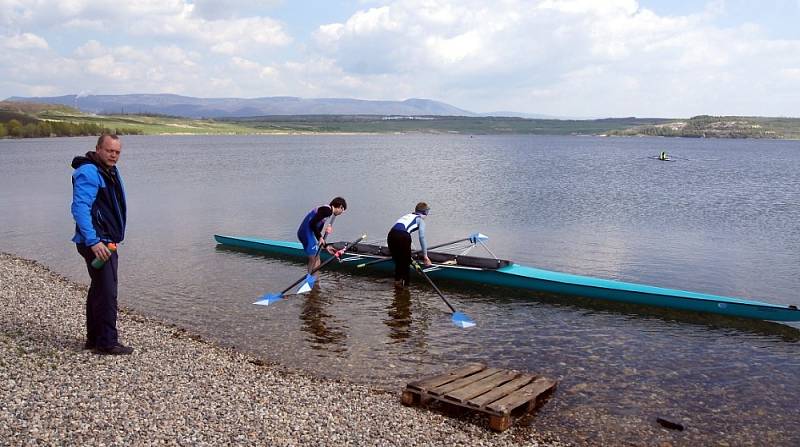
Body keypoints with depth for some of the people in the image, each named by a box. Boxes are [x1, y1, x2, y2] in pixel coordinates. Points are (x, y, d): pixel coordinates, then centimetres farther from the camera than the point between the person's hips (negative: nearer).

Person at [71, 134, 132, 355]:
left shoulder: (110, 171, 16)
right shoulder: (88, 173, -16)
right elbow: (80, 208, -25)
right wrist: (93, 242, -31)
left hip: (105, 241, 11)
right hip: (97, 242, -11)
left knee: (99, 289, 17)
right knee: (107, 292, -8)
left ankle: (94, 338, 27)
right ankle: (107, 343, -1)